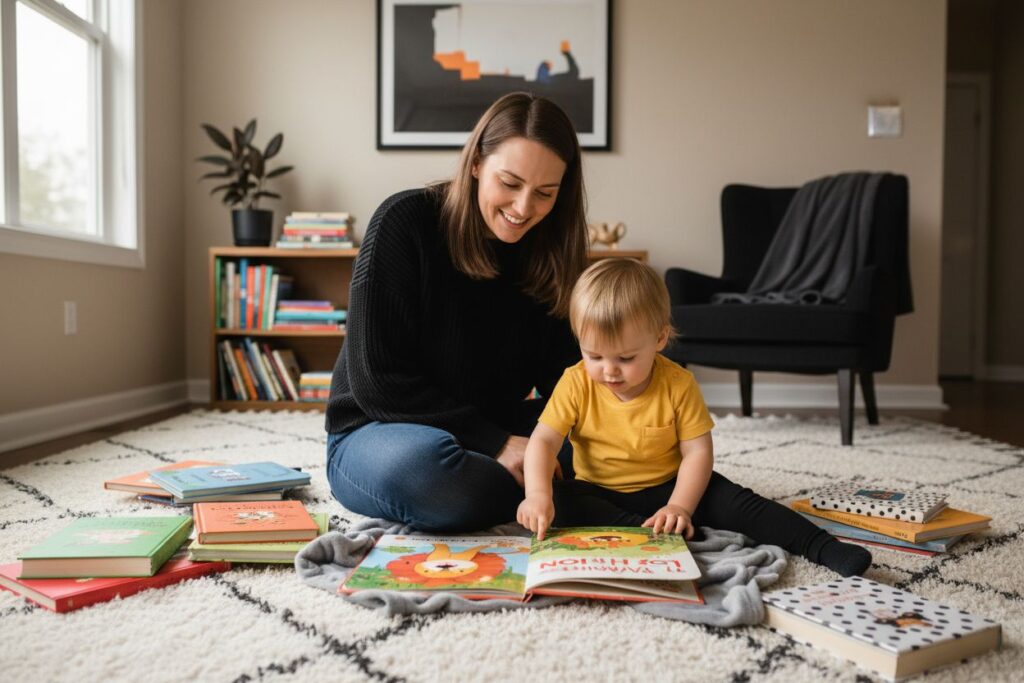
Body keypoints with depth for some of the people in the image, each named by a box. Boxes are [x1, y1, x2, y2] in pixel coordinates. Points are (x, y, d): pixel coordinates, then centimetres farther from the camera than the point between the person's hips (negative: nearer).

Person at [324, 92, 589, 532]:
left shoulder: (547, 250, -1)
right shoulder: (405, 222, -16)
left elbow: (559, 378, 0)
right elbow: (376, 380, -19)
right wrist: (493, 442, -24)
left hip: (495, 433, 4)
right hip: (377, 432, -4)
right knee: (422, 461, -39)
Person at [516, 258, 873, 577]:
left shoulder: (678, 384, -14)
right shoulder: (576, 383, -14)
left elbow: (698, 451, -13)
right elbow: (543, 440, -18)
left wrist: (679, 507, -27)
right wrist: (538, 495, -35)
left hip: (666, 487, 0)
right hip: (600, 494, 1)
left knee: (733, 500, -21)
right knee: (558, 501, -28)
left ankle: (821, 546, -17)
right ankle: (652, 536, -37)